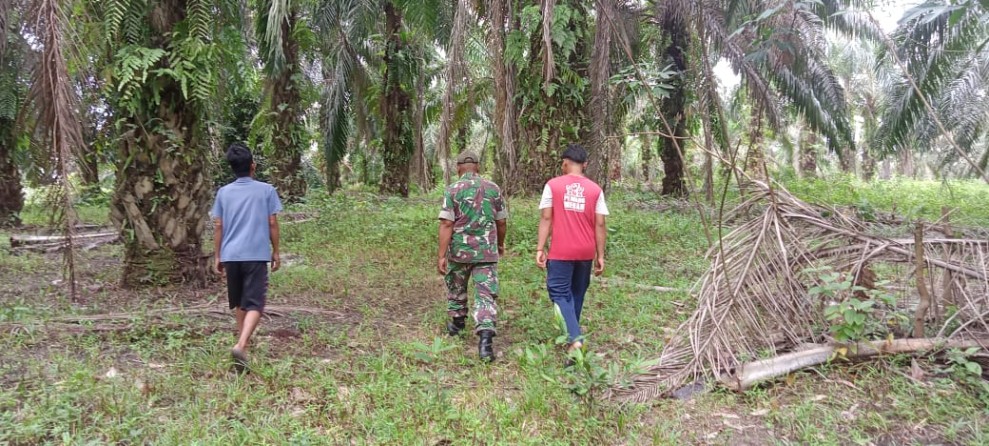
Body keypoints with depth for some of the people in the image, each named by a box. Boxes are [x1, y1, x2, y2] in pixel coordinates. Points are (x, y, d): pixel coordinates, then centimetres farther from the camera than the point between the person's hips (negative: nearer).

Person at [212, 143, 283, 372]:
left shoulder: (224, 192, 7)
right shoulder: (266, 190, 0)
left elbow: (218, 226, 7)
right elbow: (272, 224, 0)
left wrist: (217, 256, 14)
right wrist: (275, 252, 9)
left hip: (231, 255, 4)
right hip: (257, 255, -4)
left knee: (240, 303, 20)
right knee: (254, 304, -6)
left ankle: (243, 341, 36)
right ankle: (240, 345, -25)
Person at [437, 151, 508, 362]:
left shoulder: (452, 190, -6)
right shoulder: (493, 189, 2)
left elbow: (446, 224, -12)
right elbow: (501, 222, 9)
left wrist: (441, 256, -11)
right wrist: (500, 244, 27)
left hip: (459, 251, -1)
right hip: (487, 251, 1)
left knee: (456, 287, 23)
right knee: (486, 294, -1)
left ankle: (457, 323, 42)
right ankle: (485, 336, -17)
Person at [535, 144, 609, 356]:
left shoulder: (553, 185, -4)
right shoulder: (595, 189, 2)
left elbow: (546, 218, -7)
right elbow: (600, 224, 0)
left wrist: (540, 249, -4)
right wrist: (600, 255, 6)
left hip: (561, 252, -3)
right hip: (586, 252, 3)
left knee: (560, 293, 0)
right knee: (577, 293, 18)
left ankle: (575, 338, -17)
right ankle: (572, 334, 30)